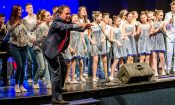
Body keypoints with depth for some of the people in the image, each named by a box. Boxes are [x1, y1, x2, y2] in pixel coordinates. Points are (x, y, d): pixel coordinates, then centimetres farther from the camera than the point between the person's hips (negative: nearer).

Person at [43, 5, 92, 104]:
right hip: (51, 50, -10)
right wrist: (79, 25, -46)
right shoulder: (56, 22, -18)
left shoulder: (67, 22, 9)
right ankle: (56, 97, -10)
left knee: (63, 68, 22)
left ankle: (59, 88, 39)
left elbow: (76, 28, 4)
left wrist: (84, 27, -16)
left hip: (57, 51, 10)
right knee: (56, 73, -12)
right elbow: (65, 27, -37)